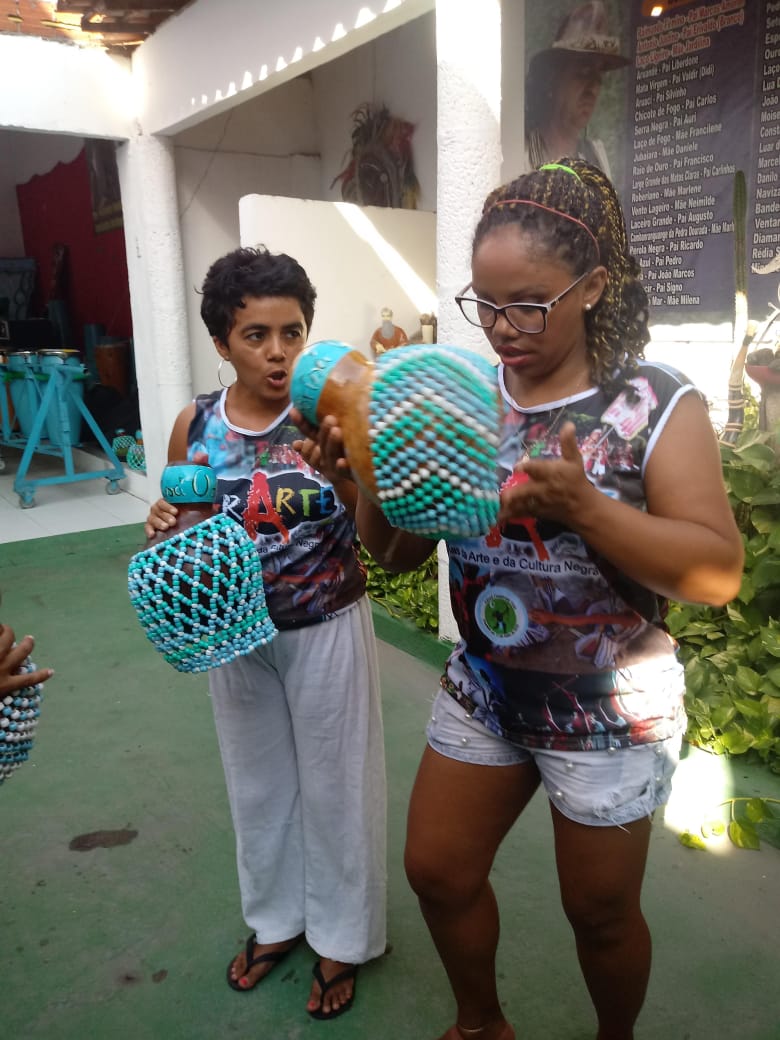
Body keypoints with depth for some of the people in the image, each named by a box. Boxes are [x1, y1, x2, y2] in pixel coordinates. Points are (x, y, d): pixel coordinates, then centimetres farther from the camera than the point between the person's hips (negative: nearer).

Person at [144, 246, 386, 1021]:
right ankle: (276, 918, 47)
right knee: (258, 783, 21)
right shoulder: (195, 426, -5)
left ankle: (344, 937, 38)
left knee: (333, 785, 12)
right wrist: (166, 531, -15)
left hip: (328, 632, -3)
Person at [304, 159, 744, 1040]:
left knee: (600, 910, 16)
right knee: (437, 871, 16)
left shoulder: (657, 403, -15)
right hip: (481, 692, 4)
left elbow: (717, 571, -19)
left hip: (607, 712, -4)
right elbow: (399, 552, -2)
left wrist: (583, 507, -32)